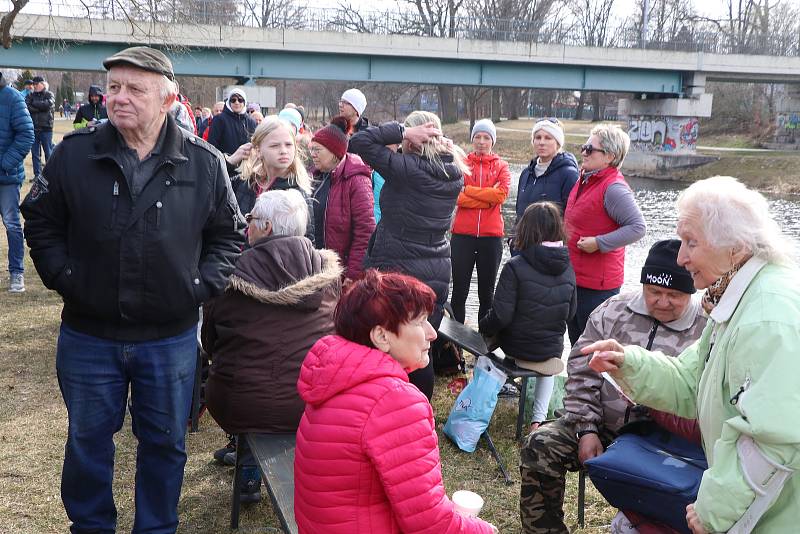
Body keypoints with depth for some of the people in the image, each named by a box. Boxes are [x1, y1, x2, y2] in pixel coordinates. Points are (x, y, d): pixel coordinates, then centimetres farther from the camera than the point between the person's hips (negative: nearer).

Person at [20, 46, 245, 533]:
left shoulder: (204, 163, -5)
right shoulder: (75, 153, -5)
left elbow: (229, 234, 6)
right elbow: (40, 221, 7)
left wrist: (203, 284, -4)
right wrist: (63, 277, -3)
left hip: (171, 338, 0)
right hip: (88, 334, 1)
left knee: (165, 443, 15)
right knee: (88, 440, 16)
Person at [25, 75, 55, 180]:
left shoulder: (49, 95, 3)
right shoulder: (30, 96, 10)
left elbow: (48, 104, -18)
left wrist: (34, 104, -8)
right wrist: (40, 108, -15)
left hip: (46, 128, -4)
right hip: (33, 128, 4)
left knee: (49, 153, 1)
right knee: (35, 154, 7)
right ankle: (37, 175, 15)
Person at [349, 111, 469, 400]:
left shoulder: (405, 169, -17)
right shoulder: (455, 174, 0)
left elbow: (358, 141, -14)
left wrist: (402, 131, -14)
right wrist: (439, 141, 3)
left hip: (397, 269, -6)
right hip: (437, 270, 6)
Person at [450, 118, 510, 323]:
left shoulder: (501, 166, 7)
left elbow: (501, 194, -11)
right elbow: (456, 197, -10)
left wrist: (468, 190, -9)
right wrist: (488, 196, -13)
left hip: (491, 235, 1)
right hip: (462, 234, -1)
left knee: (487, 292, 11)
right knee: (459, 291, 5)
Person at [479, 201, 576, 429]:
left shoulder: (515, 267, -21)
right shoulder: (568, 269, -6)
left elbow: (501, 316, -21)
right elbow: (569, 313, 5)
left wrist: (482, 327, 0)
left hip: (515, 347, -3)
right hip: (552, 351, 4)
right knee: (548, 366, 40)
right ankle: (539, 418, 29)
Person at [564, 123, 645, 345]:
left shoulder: (614, 188, -18)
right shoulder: (584, 180, 11)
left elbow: (638, 227, -24)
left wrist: (599, 243, -23)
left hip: (597, 284, -9)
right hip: (574, 275, 10)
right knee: (576, 341, 21)